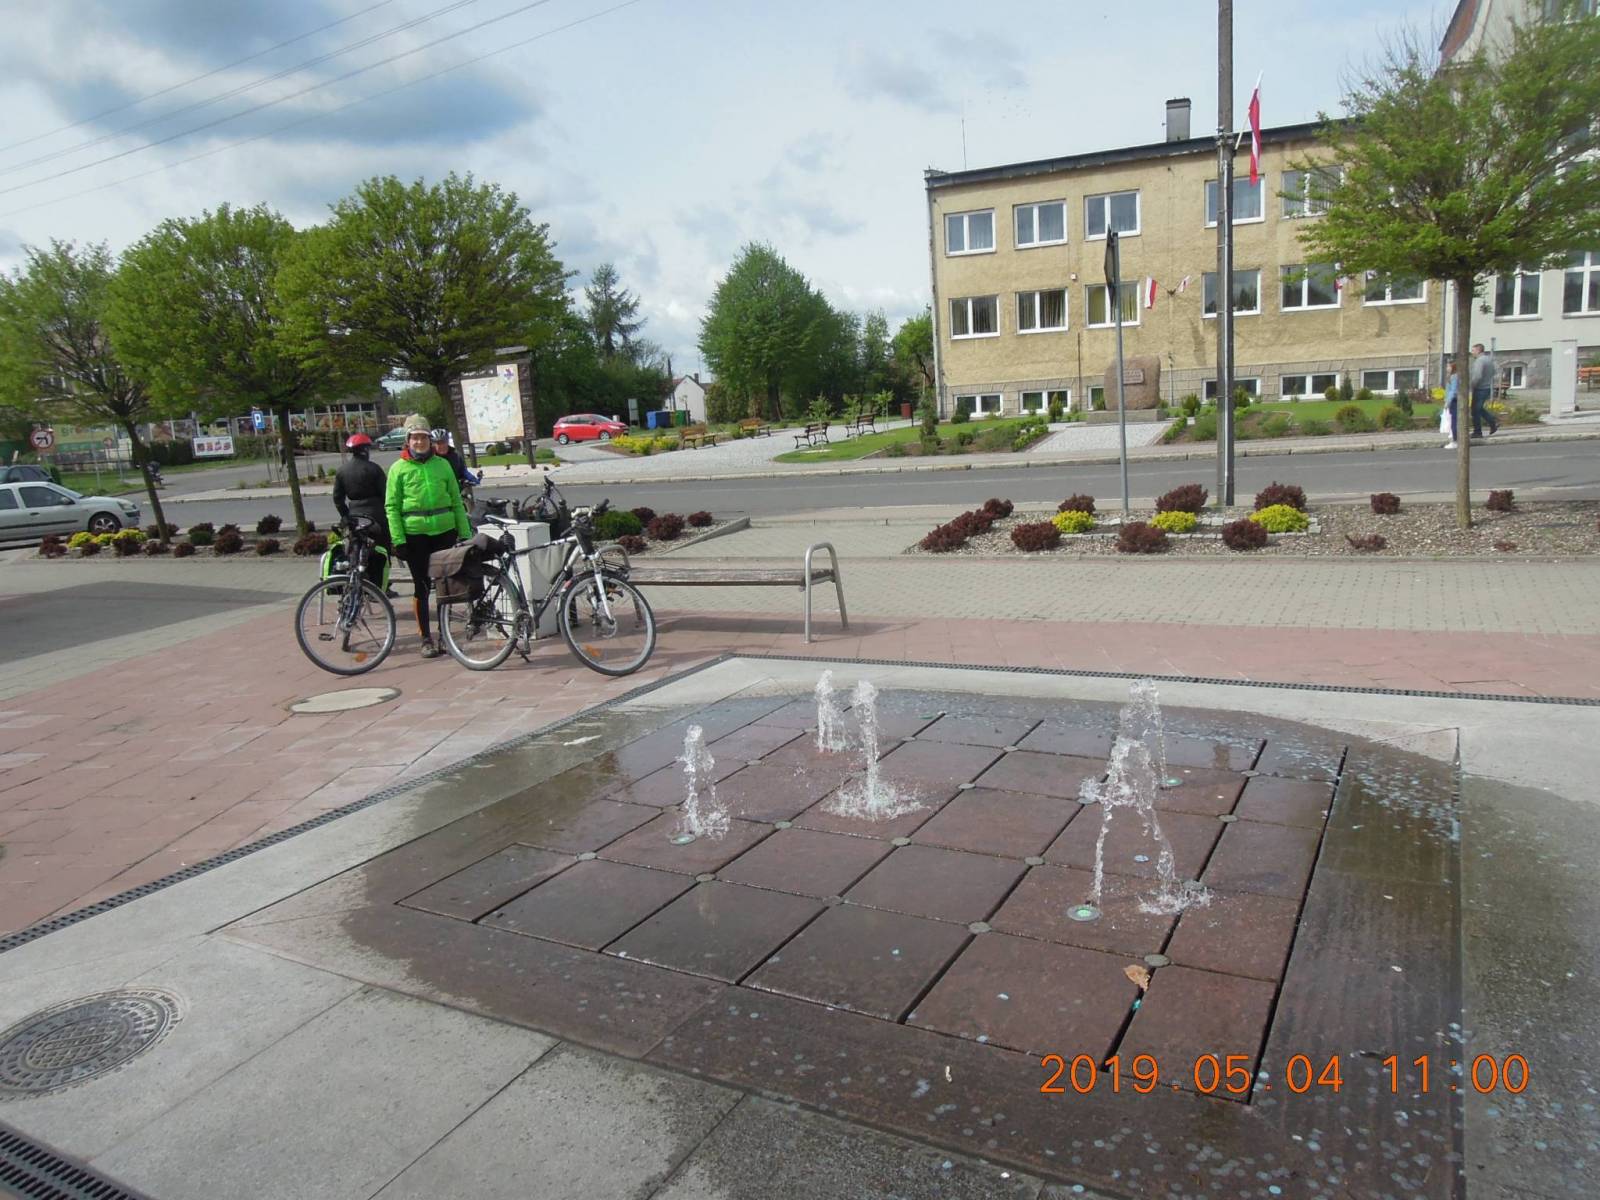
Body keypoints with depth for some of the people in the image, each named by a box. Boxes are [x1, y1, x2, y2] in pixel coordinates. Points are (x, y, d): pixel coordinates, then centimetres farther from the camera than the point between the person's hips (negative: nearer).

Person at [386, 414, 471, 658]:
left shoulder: (442, 465, 8)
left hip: (445, 531, 2)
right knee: (422, 587, 3)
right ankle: (426, 639, 11)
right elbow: (391, 507, -1)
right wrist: (398, 540, -10)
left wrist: (465, 534, 5)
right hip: (415, 535, -2)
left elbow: (457, 501, 10)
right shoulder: (399, 469, 1)